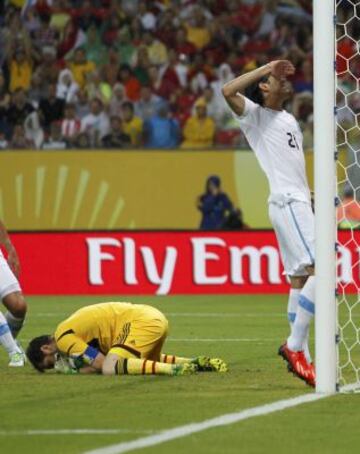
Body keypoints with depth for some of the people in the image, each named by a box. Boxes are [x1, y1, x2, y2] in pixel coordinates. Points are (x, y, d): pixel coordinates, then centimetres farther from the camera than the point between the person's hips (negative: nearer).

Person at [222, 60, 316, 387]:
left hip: (299, 202, 9)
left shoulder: (289, 120, 23)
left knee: (299, 279, 7)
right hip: (287, 202, -9)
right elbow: (228, 91, -19)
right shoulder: (256, 115, -1)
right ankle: (295, 345, -17)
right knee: (320, 270, -20)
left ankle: (300, 358, 7)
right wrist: (266, 68, -14)